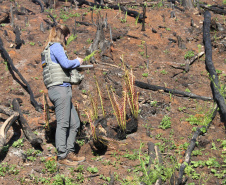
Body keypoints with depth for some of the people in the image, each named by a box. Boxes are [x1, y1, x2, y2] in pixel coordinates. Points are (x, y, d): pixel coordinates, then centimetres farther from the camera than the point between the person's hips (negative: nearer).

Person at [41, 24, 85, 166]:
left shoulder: (50, 48, 22)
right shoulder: (56, 47, -7)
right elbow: (66, 63, -19)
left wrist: (75, 65, 21)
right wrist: (77, 62, -1)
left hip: (63, 90, 10)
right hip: (60, 88, -10)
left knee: (75, 123, 13)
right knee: (63, 124, -7)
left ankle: (70, 153, 17)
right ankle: (62, 156, -4)